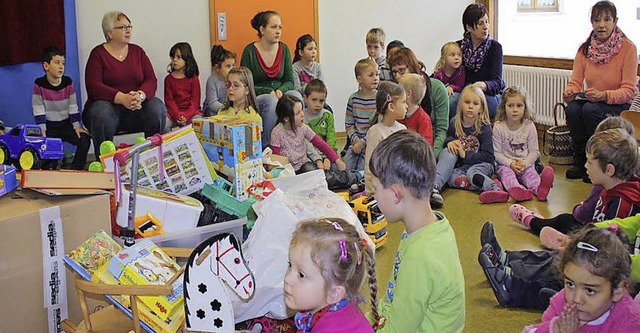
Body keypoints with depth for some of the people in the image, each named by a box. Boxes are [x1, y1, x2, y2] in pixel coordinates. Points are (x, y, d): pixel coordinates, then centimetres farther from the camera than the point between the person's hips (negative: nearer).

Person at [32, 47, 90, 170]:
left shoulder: (68, 82, -2)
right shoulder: (39, 84, -9)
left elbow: (73, 106, 2)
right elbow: (38, 109, -8)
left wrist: (77, 126, -3)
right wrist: (42, 130, -12)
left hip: (66, 125, 2)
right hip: (49, 126, -2)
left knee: (84, 140, -18)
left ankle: (76, 170, -5)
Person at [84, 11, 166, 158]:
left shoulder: (137, 51, 12)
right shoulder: (98, 54, 1)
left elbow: (151, 80, 2)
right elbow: (93, 86, -12)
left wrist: (140, 95, -23)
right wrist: (122, 98, -28)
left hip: (136, 108, 3)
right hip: (109, 104, -3)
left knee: (157, 107, -26)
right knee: (101, 113, -36)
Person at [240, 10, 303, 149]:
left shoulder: (284, 49, 6)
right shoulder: (250, 51, -6)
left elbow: (289, 81, 8)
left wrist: (280, 90, -14)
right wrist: (269, 92, -15)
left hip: (279, 94, 3)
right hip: (256, 99, -3)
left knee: (296, 96, -28)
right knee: (272, 100, -36)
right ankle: (264, 146, -26)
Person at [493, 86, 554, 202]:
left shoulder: (529, 126, 2)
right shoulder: (499, 127, -2)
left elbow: (534, 151, 3)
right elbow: (497, 152, -3)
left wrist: (525, 163, -16)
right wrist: (510, 163, -18)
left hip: (525, 165, 1)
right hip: (505, 164, -1)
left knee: (530, 173, -29)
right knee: (506, 172, -32)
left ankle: (539, 188, -62)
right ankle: (516, 189, -63)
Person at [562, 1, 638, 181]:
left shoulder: (628, 48, -13)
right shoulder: (585, 49, 0)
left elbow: (628, 90, -17)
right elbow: (575, 82, -1)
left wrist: (604, 95, -35)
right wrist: (569, 92, -26)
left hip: (619, 105, -4)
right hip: (591, 101, 4)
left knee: (590, 110, -34)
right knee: (572, 109, -28)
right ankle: (581, 162, -9)